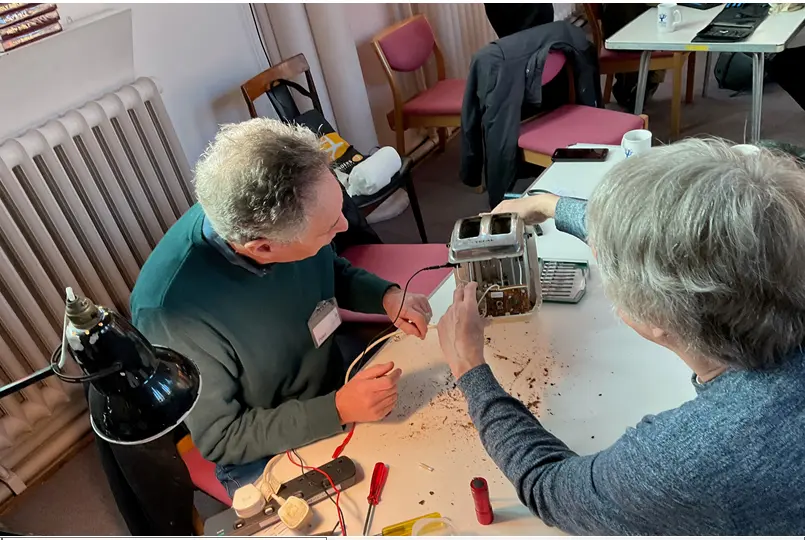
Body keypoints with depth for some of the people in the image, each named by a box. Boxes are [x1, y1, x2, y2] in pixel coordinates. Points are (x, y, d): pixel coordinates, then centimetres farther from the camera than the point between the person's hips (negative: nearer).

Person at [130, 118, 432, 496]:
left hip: (337, 387, 5)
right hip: (263, 456, -5)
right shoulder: (172, 310, -34)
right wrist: (337, 410, -29)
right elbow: (220, 439, -21)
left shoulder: (286, 215, -19)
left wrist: (387, 296, -15)